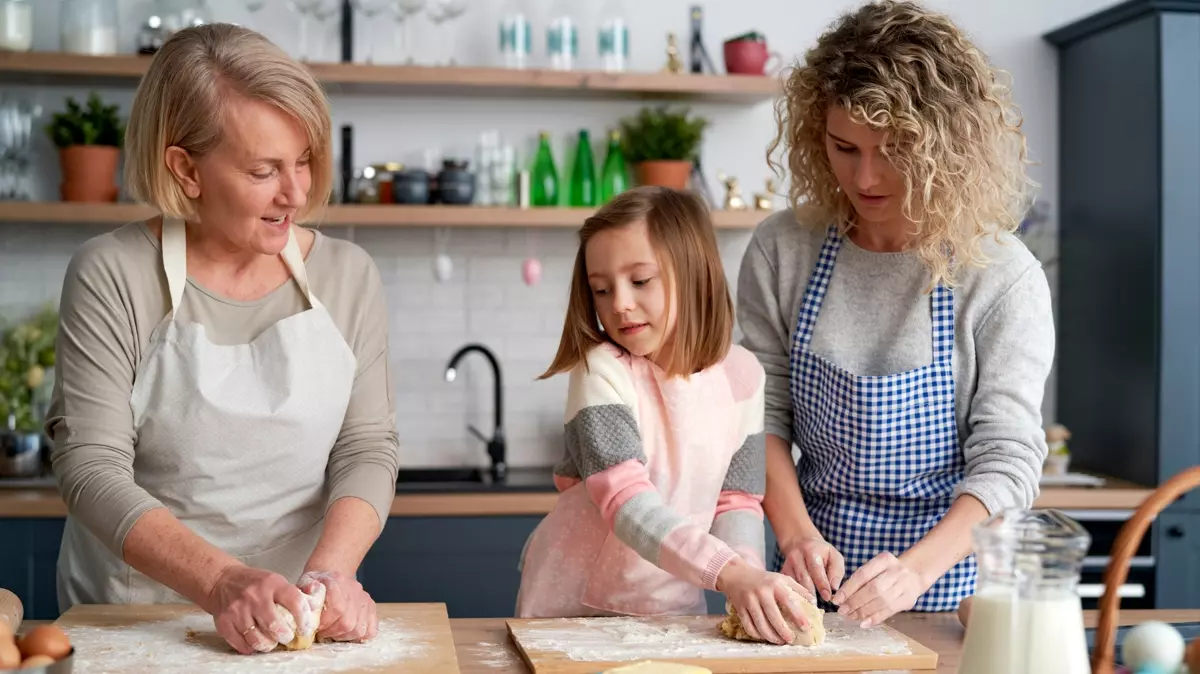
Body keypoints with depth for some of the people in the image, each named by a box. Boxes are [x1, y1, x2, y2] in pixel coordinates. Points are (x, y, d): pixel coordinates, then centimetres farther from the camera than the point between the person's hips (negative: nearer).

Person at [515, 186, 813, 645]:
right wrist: (731, 574, -39)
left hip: (675, 604, 3)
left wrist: (750, 582, -22)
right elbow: (628, 504, -27)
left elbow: (737, 502, -3)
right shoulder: (602, 371, -18)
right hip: (573, 606, -3)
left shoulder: (741, 375, -6)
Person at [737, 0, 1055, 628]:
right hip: (818, 564, 2)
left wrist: (916, 568, -26)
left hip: (948, 583, -2)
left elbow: (1006, 460, -12)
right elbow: (764, 416, 1)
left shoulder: (1004, 276, -10)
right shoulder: (781, 251, -2)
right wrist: (796, 534, -13)